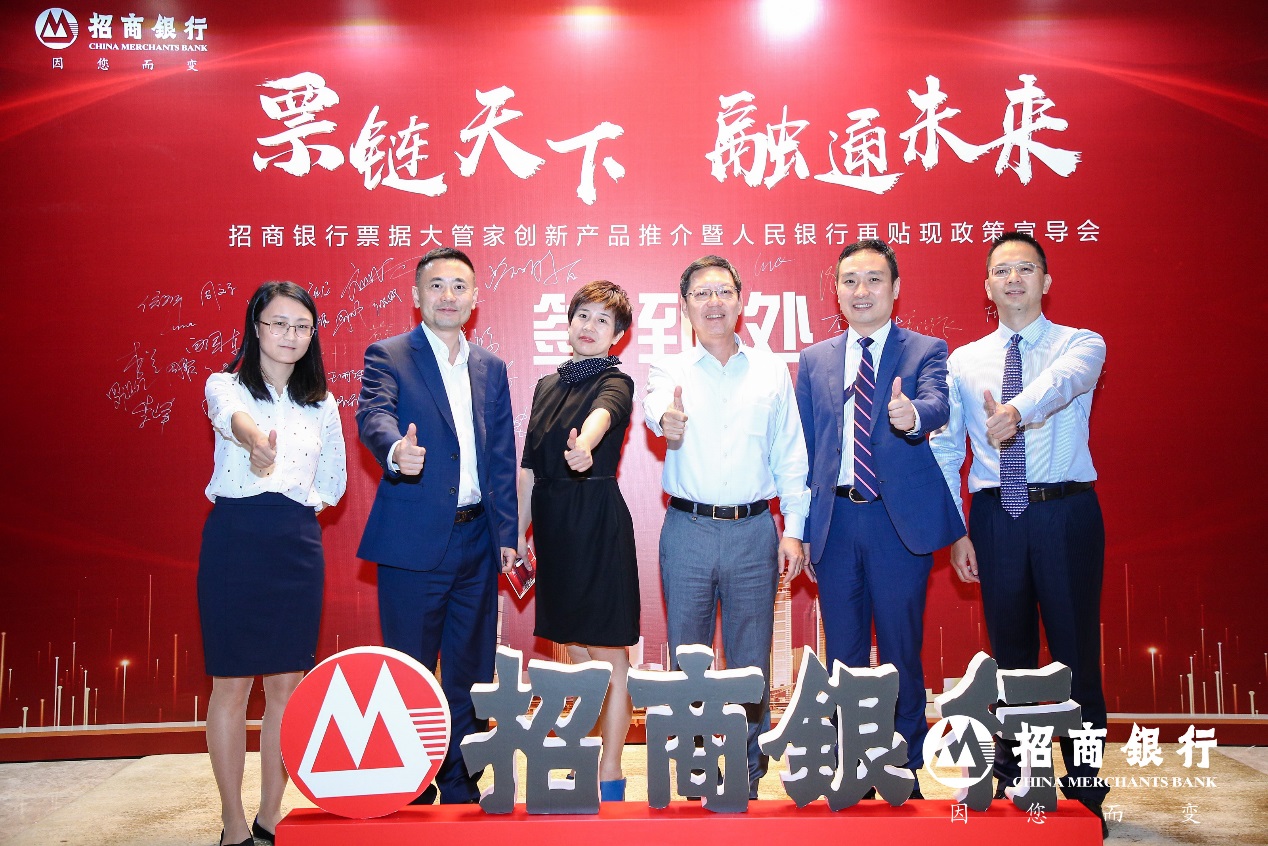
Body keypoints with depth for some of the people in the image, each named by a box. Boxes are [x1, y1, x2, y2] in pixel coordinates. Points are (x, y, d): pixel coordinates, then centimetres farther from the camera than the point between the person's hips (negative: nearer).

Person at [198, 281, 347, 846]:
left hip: (298, 546, 3)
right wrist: (254, 438, -51)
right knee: (232, 682, 2)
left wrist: (291, 496, -2)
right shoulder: (226, 386, -2)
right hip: (234, 543, -3)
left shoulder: (322, 404, 10)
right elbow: (231, 416, -28)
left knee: (287, 683, 7)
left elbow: (333, 483, 16)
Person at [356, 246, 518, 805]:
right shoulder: (388, 356, -1)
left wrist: (507, 532, 4)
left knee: (471, 674, 12)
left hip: (477, 543, 5)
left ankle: (461, 789, 27)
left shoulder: (491, 369, 13)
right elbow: (373, 416, -20)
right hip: (414, 542, -4)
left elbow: (503, 458, 12)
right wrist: (396, 449, -43)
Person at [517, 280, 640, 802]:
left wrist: (584, 446, -51)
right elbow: (530, 464, 15)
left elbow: (601, 414, -30)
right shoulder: (548, 385, 14)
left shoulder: (616, 383, -4)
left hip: (598, 519, -6)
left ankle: (610, 776, 9)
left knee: (608, 654, 0)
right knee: (575, 649, 16)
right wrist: (521, 528, 12)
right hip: (553, 521, 6)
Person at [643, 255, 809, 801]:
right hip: (688, 530, 0)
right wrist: (665, 418, -45)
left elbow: (790, 456, 7)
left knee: (752, 659, 6)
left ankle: (749, 767, 22)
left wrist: (793, 529, -1)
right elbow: (654, 404, -20)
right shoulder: (670, 370, 4)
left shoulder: (772, 371, 8)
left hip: (755, 531, 1)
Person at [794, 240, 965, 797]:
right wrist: (801, 530, 7)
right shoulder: (814, 361, 12)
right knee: (842, 654, 10)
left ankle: (905, 772, 19)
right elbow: (802, 450, 12)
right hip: (835, 519, 3)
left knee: (902, 652, 5)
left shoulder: (926, 351, 4)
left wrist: (911, 415, -42)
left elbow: (936, 405, -17)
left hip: (901, 519, -3)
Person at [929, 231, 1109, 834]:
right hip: (995, 516, 2)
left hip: (1067, 512, -2)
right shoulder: (962, 362, 9)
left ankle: (1083, 789, 19)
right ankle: (1011, 780, 26)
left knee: (1076, 651, 4)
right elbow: (944, 450, 6)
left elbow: (1062, 379, -23)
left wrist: (1017, 410, -45)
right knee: (1010, 652, 11)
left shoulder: (1081, 344, 2)